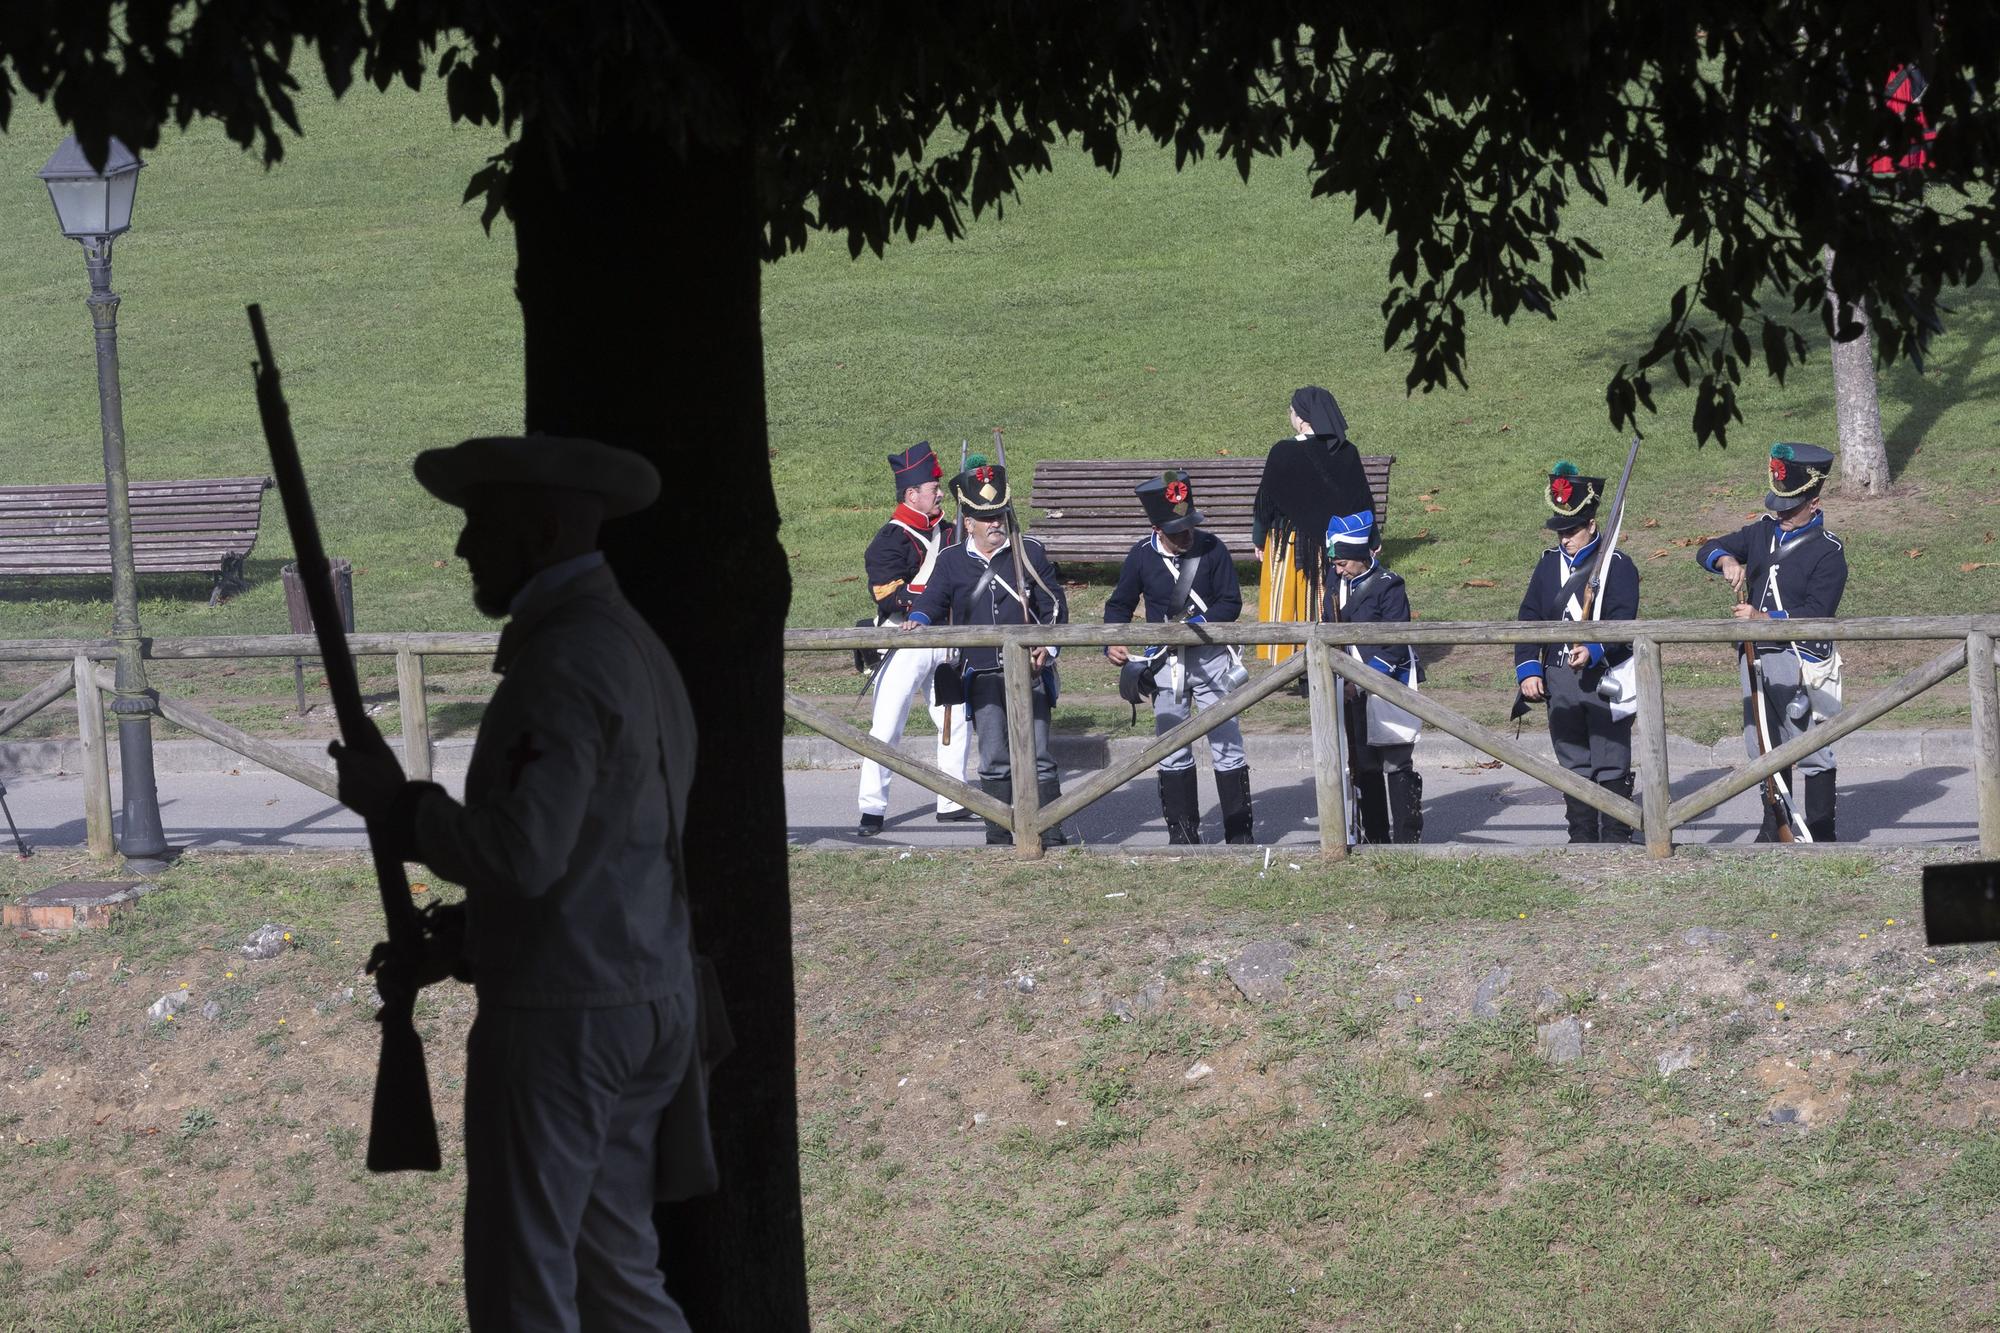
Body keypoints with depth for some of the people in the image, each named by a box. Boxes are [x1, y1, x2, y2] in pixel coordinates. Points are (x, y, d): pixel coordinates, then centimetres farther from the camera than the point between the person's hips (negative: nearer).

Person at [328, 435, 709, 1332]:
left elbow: (523, 853, -27)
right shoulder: (638, 652, 15)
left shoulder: (563, 663, -18)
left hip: (557, 1021, -10)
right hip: (640, 1008, 10)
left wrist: (394, 806, -11)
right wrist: (455, 945, 16)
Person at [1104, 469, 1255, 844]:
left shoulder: (1212, 548, -6)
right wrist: (1113, 642, -11)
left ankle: (1239, 833, 7)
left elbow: (1231, 603, -5)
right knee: (1172, 752, 7)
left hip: (1210, 658, -2)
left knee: (1227, 745, 1)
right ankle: (1182, 833, 17)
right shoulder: (1142, 556, -2)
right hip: (1165, 663, 2)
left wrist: (1196, 623, -20)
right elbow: (1119, 605, 7)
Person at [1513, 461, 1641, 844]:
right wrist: (1528, 669, -2)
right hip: (1559, 680, 5)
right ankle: (1582, 838, 18)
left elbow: (1622, 622, -17)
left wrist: (1593, 650, -33)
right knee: (1573, 765, 11)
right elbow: (1529, 620, 9)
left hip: (1604, 679, -5)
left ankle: (1616, 839, 3)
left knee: (1611, 765, -2)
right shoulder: (1548, 565, 11)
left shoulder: (1617, 566, -6)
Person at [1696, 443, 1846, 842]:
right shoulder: (1763, 532, 11)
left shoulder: (1828, 553, -9)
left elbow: (1816, 613, -16)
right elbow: (1707, 550, 11)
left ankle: (1820, 835, 3)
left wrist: (1764, 619, -24)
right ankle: (1774, 831, 23)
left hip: (1801, 664, -7)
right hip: (1757, 659, 7)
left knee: (1814, 752, -3)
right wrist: (1727, 560, -12)